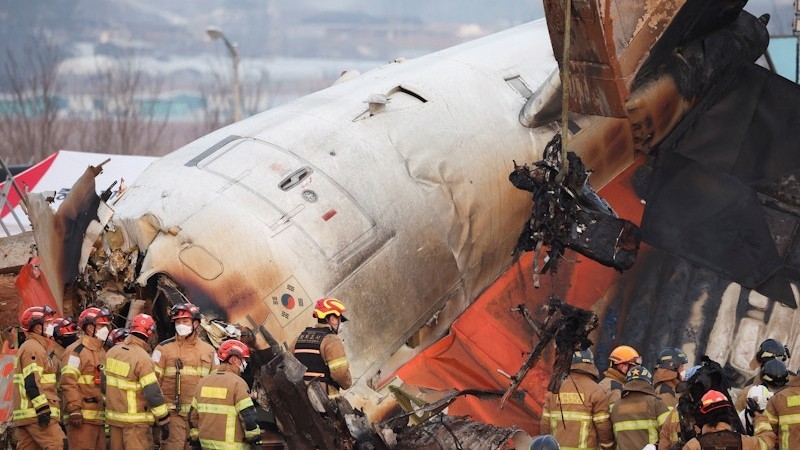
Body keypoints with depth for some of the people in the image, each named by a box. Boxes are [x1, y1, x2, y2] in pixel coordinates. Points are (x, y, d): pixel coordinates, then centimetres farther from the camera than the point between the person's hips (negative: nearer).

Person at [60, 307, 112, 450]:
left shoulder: (102, 352, 22)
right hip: (83, 417, -9)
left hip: (99, 417, 9)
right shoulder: (77, 350, -8)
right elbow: (68, 382, -16)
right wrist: (74, 410, -22)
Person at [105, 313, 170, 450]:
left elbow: (105, 382, 15)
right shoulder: (142, 358, -18)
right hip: (135, 422, -7)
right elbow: (153, 392, -19)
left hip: (113, 418, 8)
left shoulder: (112, 352, 5)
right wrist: (164, 421, -12)